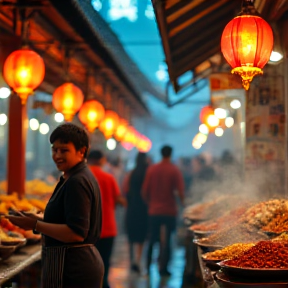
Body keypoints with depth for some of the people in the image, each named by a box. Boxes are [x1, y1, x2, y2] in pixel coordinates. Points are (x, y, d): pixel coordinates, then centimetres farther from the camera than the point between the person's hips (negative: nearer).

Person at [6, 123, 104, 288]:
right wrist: (36, 220, 8)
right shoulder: (83, 177, 15)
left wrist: (36, 225, -17)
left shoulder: (76, 183, -18)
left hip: (73, 270, -11)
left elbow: (76, 233, -24)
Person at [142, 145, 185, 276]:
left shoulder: (152, 169, 1)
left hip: (154, 210, 3)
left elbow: (145, 191, 2)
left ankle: (148, 266, 16)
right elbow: (180, 191, -11)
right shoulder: (175, 170, -7)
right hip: (169, 210, -3)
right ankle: (163, 268, 3)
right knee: (166, 239, 3)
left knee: (152, 239, 14)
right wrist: (182, 202, 7)